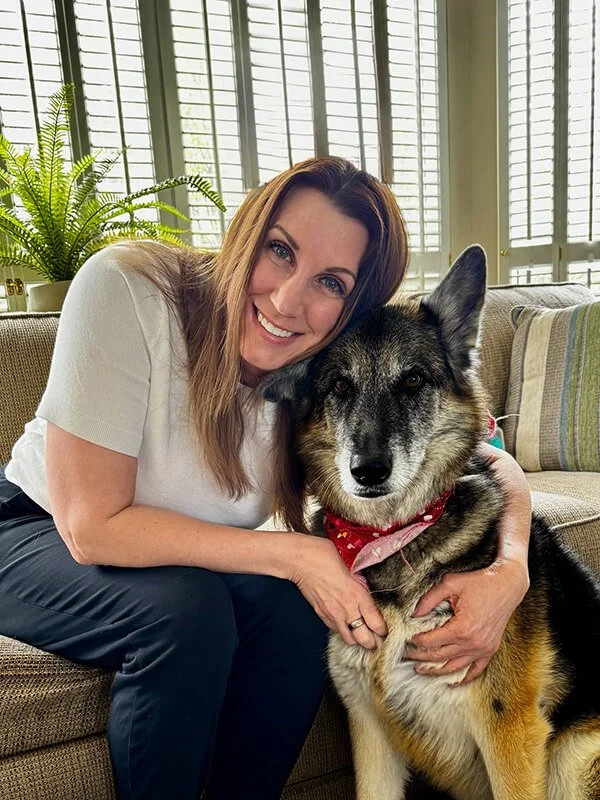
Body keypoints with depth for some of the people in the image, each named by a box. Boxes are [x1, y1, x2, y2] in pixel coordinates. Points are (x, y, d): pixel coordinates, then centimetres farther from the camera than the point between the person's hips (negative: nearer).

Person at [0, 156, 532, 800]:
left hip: (188, 554, 3)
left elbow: (495, 466, -10)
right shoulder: (126, 289, -30)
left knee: (294, 610, -23)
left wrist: (510, 571, -31)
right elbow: (93, 526, -29)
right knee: (186, 611, -30)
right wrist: (295, 555, -30)